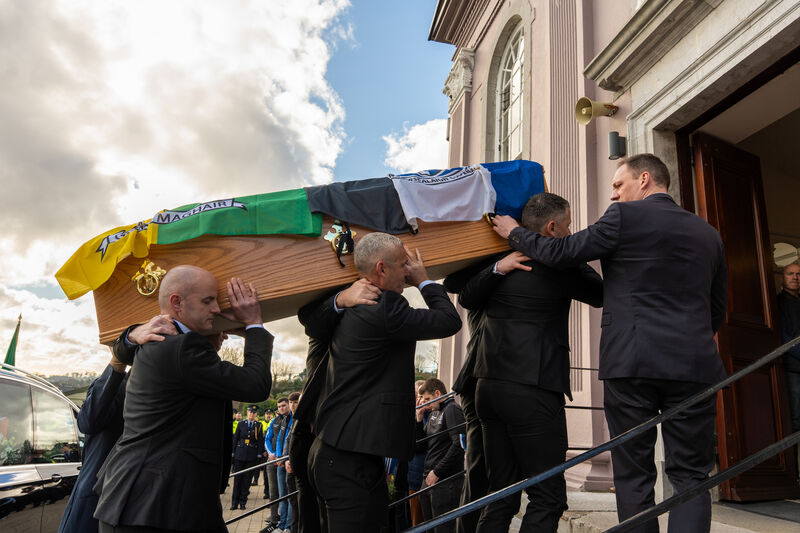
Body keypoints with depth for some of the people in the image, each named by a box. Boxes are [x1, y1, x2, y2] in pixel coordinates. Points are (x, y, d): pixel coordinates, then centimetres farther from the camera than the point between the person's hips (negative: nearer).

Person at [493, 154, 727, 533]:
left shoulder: (625, 216, -2)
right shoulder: (708, 232, 15)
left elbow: (560, 253, -2)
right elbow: (717, 309, 19)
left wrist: (514, 232, 13)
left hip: (633, 362, -4)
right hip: (696, 364, 4)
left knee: (634, 475, 7)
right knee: (690, 476, 9)